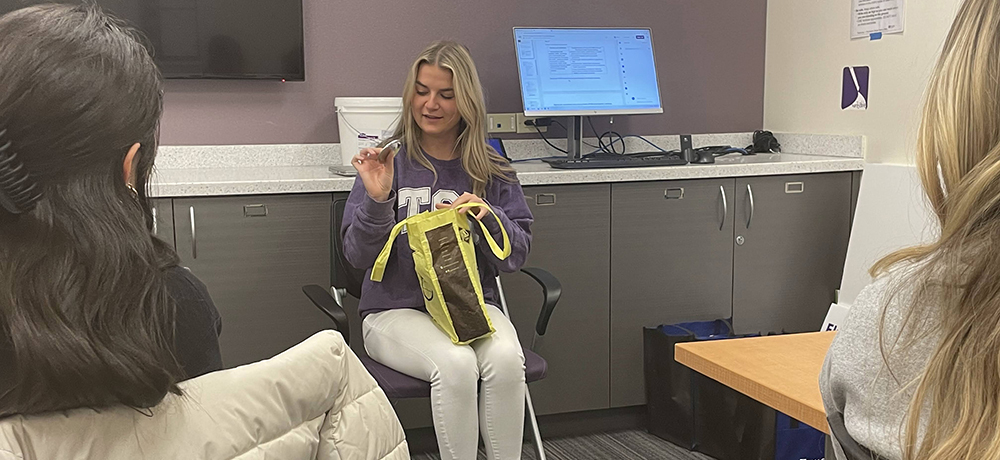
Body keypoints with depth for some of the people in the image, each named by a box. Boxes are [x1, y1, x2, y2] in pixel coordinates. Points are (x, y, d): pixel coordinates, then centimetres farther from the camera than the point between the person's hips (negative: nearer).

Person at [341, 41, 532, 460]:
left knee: (506, 360, -29)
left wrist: (488, 217, -13)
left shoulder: (491, 169, 7)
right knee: (456, 364, -32)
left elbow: (514, 257, 6)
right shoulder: (389, 162, 0)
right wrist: (377, 200, -20)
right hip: (396, 308, -2)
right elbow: (358, 256, -3)